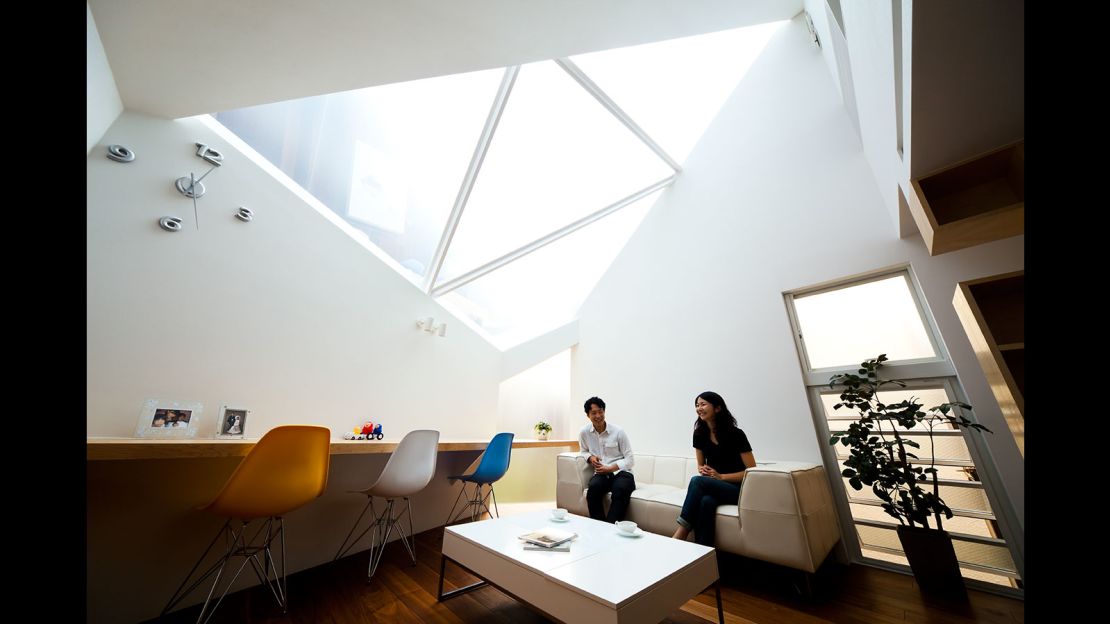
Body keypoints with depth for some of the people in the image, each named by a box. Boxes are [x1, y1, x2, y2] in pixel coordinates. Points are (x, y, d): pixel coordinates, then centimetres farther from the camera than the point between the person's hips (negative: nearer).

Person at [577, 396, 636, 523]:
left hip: (621, 472, -1)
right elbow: (583, 451, 18)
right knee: (593, 487, -32)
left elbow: (629, 460, -2)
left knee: (620, 489, -35)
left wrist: (610, 468, -15)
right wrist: (590, 457, -5)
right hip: (601, 473, 2)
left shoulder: (619, 432, -6)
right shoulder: (584, 432, -1)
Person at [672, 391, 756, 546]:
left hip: (738, 489, -4)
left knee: (697, 481, -31)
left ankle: (681, 533, -27)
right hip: (711, 486, 4)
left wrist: (721, 476, -17)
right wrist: (703, 470, -10)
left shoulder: (735, 434, -12)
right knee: (706, 501, -34)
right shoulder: (700, 434, 2)